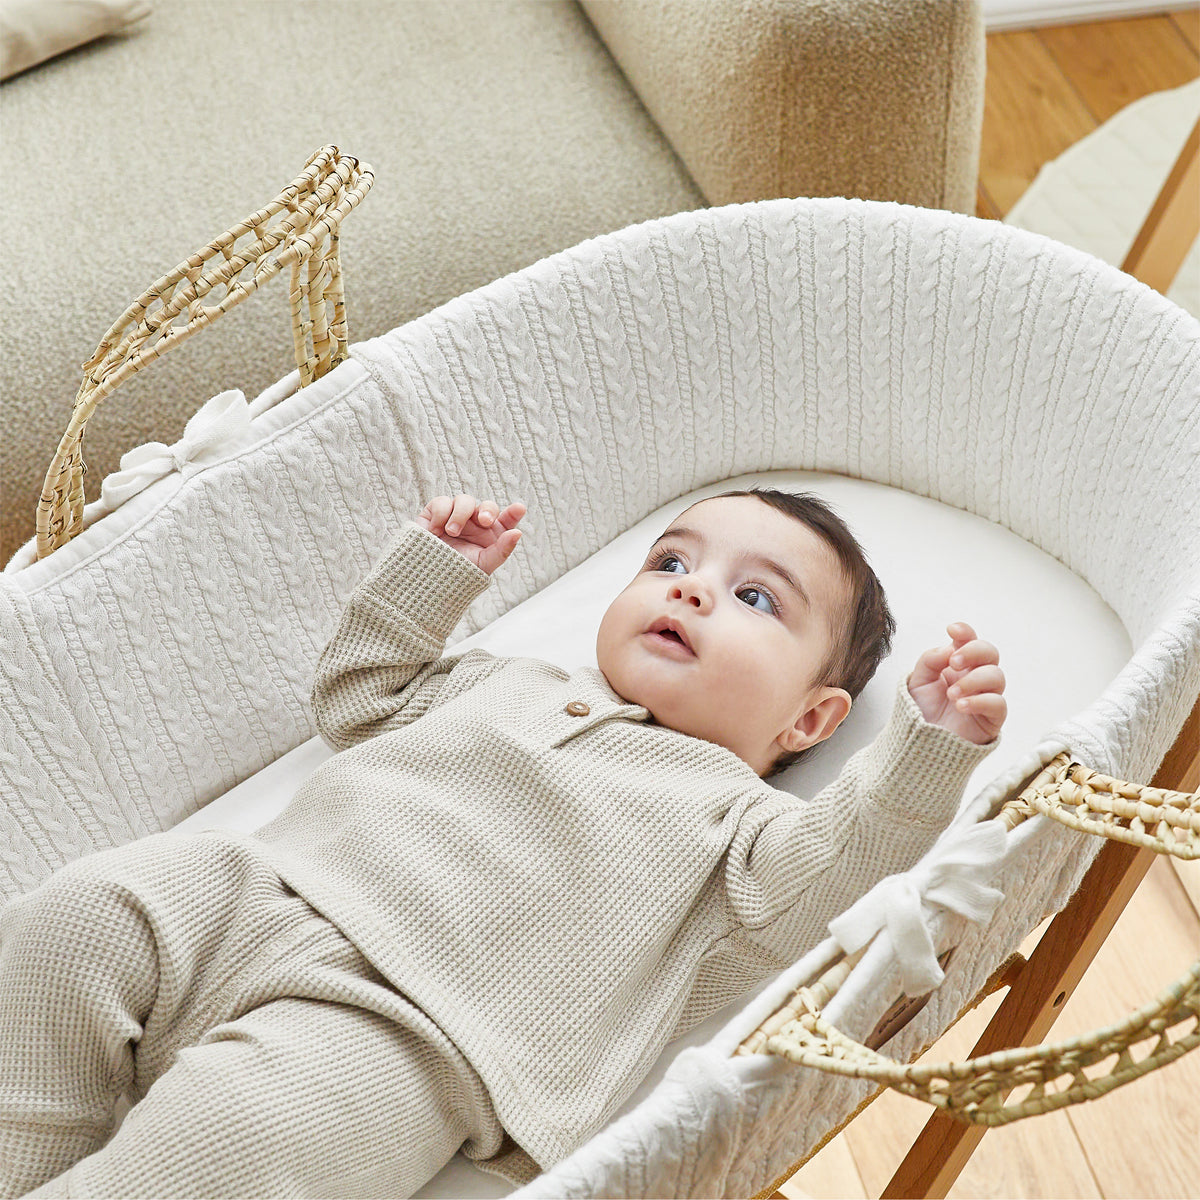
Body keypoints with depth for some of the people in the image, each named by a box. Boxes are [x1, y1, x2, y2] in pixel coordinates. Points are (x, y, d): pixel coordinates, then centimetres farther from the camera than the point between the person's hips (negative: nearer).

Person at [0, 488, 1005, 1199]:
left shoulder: (728, 811, 12)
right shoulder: (511, 685, 30)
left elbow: (812, 881, -9)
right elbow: (361, 698, 39)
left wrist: (931, 746, -20)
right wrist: (429, 569, 31)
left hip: (390, 1028, -6)